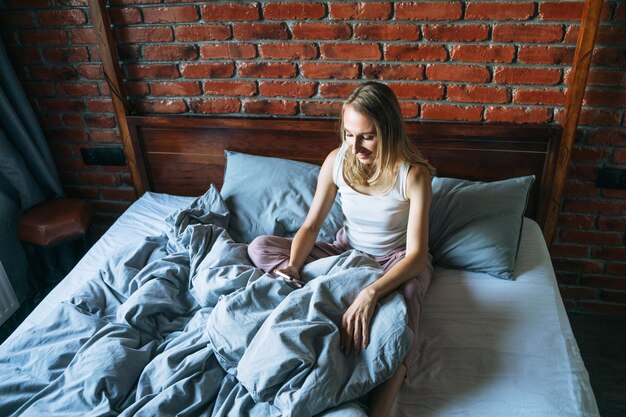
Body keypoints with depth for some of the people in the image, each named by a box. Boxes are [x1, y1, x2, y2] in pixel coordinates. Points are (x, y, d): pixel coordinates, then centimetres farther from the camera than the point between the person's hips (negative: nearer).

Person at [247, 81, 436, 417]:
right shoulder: (337, 161, -13)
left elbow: (416, 253, -29)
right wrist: (292, 266, -29)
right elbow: (311, 226, -9)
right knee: (260, 248, -12)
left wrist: (370, 294, -46)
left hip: (396, 260, -4)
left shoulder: (413, 174, -24)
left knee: (406, 293, -42)